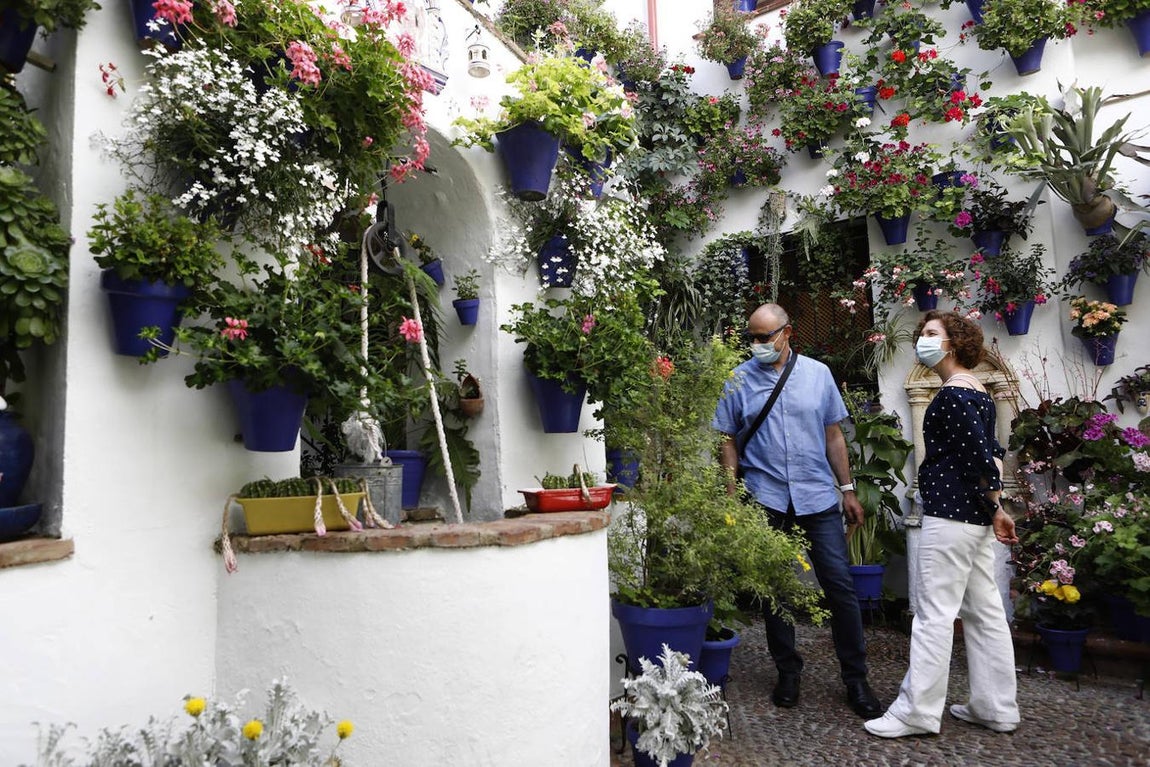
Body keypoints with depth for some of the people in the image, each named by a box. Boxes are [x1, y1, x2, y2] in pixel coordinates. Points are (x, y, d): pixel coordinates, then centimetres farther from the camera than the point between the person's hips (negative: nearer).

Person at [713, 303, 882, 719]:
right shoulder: (739, 380, 1)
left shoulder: (818, 373, 5)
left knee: (840, 585, 2)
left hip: (818, 497, 1)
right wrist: (733, 496, -4)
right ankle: (788, 672, 27)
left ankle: (856, 679, 18)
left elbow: (833, 436, 10)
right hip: (766, 500, 0)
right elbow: (728, 441, 3)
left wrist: (847, 488, 9)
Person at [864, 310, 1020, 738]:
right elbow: (992, 454, 15)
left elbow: (981, 456, -20)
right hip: (975, 517, 10)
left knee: (934, 614, -3)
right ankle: (996, 708, 23)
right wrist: (993, 508, 11)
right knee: (985, 611, 14)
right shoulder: (978, 392, 14)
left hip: (950, 516, -10)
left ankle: (917, 711, 6)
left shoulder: (953, 393, -15)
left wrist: (995, 507, -7)